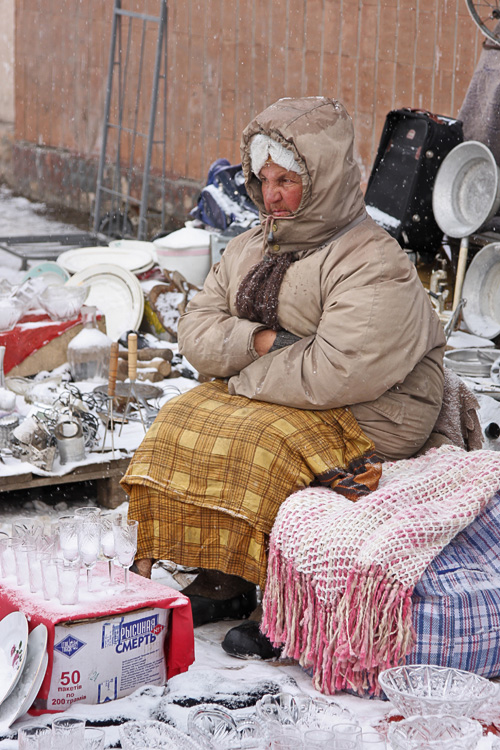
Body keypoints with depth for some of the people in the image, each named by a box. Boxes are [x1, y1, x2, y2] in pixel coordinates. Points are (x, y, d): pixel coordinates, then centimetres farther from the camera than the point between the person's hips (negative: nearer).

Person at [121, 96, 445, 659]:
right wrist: (260, 342, -16)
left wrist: (248, 378, -14)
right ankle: (218, 579, -5)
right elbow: (196, 329, 5)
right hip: (268, 399, 8)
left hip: (368, 417, -8)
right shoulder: (252, 247, 9)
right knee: (182, 423, -11)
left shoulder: (375, 267, -18)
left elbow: (337, 373, -28)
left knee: (255, 445, -29)